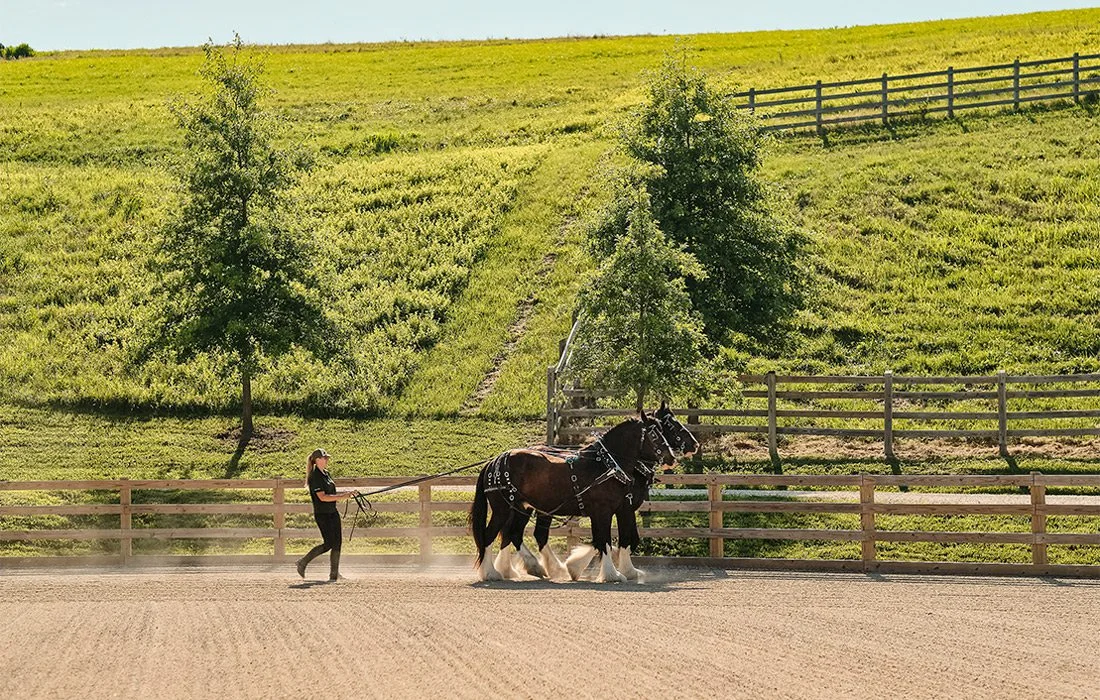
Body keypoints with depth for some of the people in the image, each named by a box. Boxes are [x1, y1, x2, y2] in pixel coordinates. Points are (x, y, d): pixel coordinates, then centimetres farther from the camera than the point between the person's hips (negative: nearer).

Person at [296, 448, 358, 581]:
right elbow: (322, 497, -22)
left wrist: (347, 492, 10)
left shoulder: (326, 474, 11)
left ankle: (334, 574, 11)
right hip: (322, 514, -9)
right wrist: (341, 497, -22)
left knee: (337, 543, 5)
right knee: (328, 544, -7)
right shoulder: (315, 477, -16)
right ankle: (303, 563, 7)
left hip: (332, 512, 9)